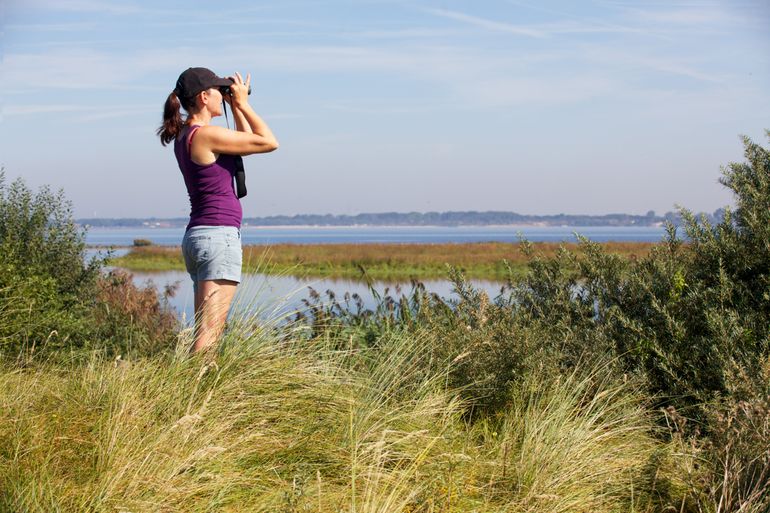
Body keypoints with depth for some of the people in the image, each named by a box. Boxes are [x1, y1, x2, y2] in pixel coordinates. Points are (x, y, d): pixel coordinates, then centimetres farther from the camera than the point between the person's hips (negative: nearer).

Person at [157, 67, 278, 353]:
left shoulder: (184, 136, 14)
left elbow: (247, 143, 25)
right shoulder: (205, 134, -13)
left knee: (205, 331, 10)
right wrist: (242, 104, 0)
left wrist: (235, 106, 18)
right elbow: (268, 142, -8)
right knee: (209, 332, -11)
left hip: (196, 236, 10)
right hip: (219, 235, -10)